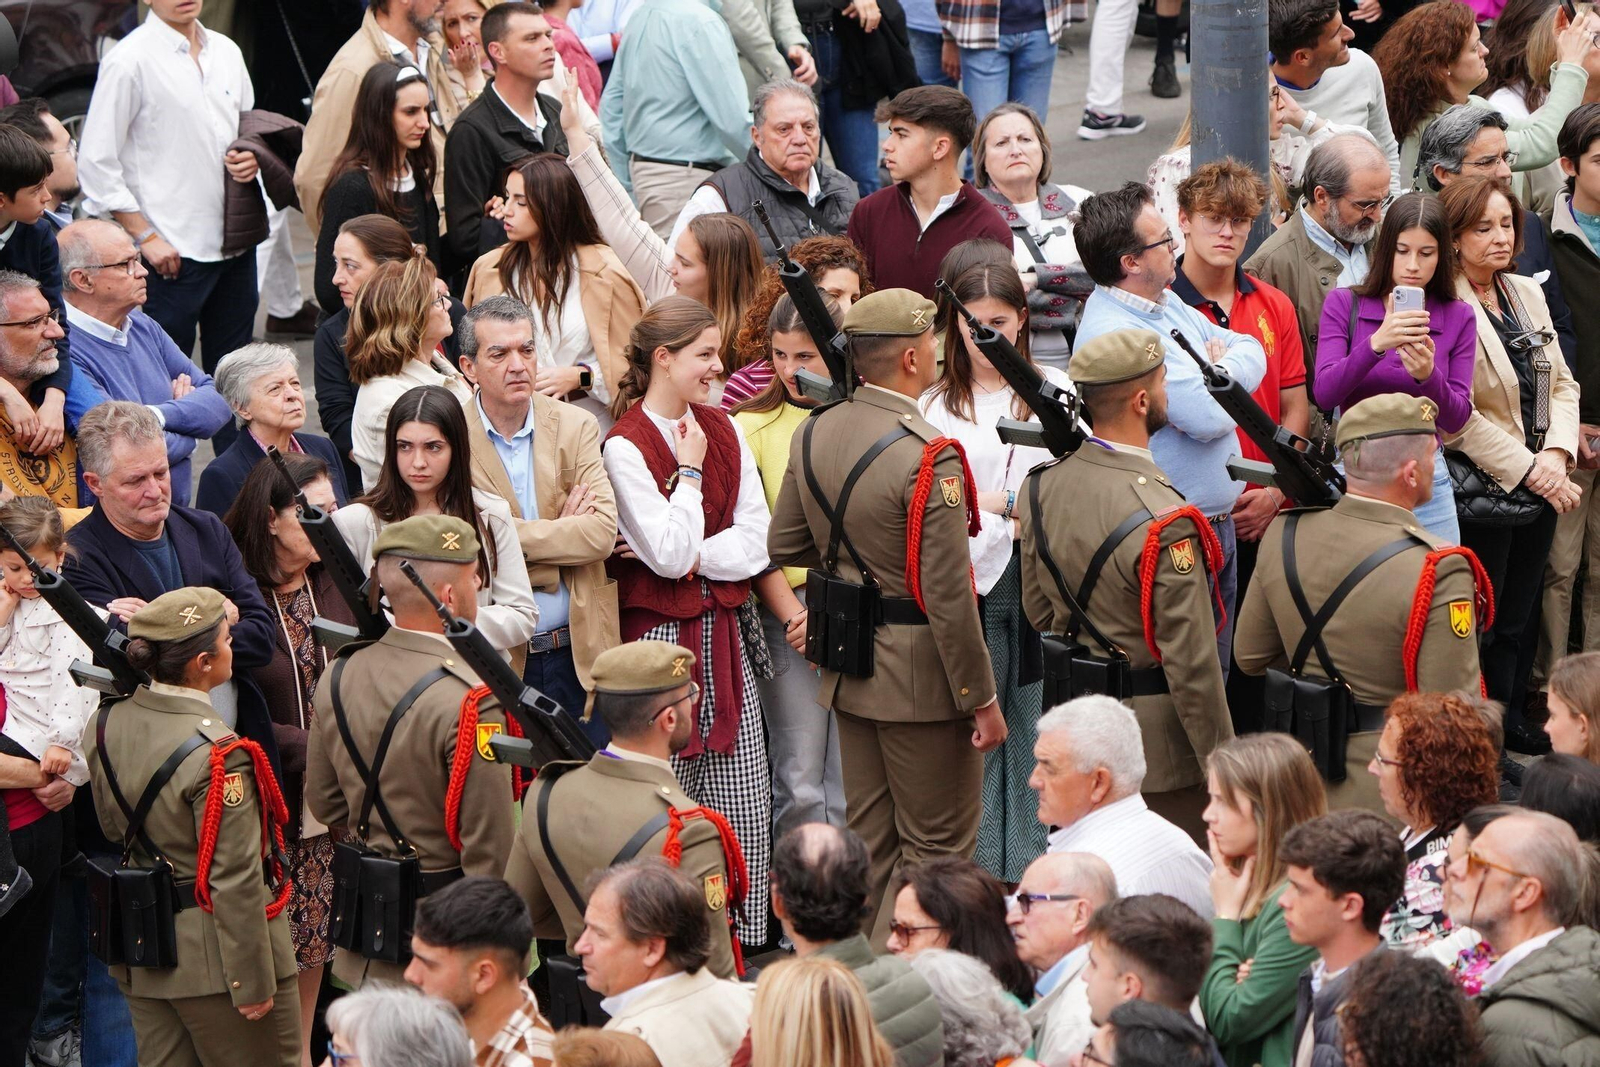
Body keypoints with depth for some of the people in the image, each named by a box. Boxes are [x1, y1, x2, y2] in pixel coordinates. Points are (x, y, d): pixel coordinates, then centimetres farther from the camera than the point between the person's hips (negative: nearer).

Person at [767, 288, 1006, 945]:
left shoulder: (814, 435, 1)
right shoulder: (928, 458, -22)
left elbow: (784, 547, 12)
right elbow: (947, 594, -22)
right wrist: (981, 698, -15)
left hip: (848, 666, 8)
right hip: (920, 672, -8)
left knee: (869, 842, 17)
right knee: (937, 848, 3)